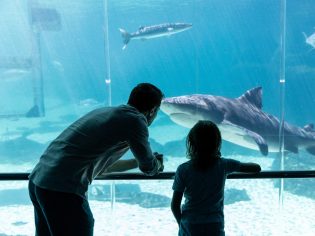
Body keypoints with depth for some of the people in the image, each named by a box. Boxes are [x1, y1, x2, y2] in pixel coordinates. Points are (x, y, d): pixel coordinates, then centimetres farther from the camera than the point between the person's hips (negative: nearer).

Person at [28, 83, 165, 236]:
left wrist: (137, 162, 34)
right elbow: (149, 168, 4)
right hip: (63, 190, -9)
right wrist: (157, 163, 26)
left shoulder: (104, 112, 16)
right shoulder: (135, 119, -8)